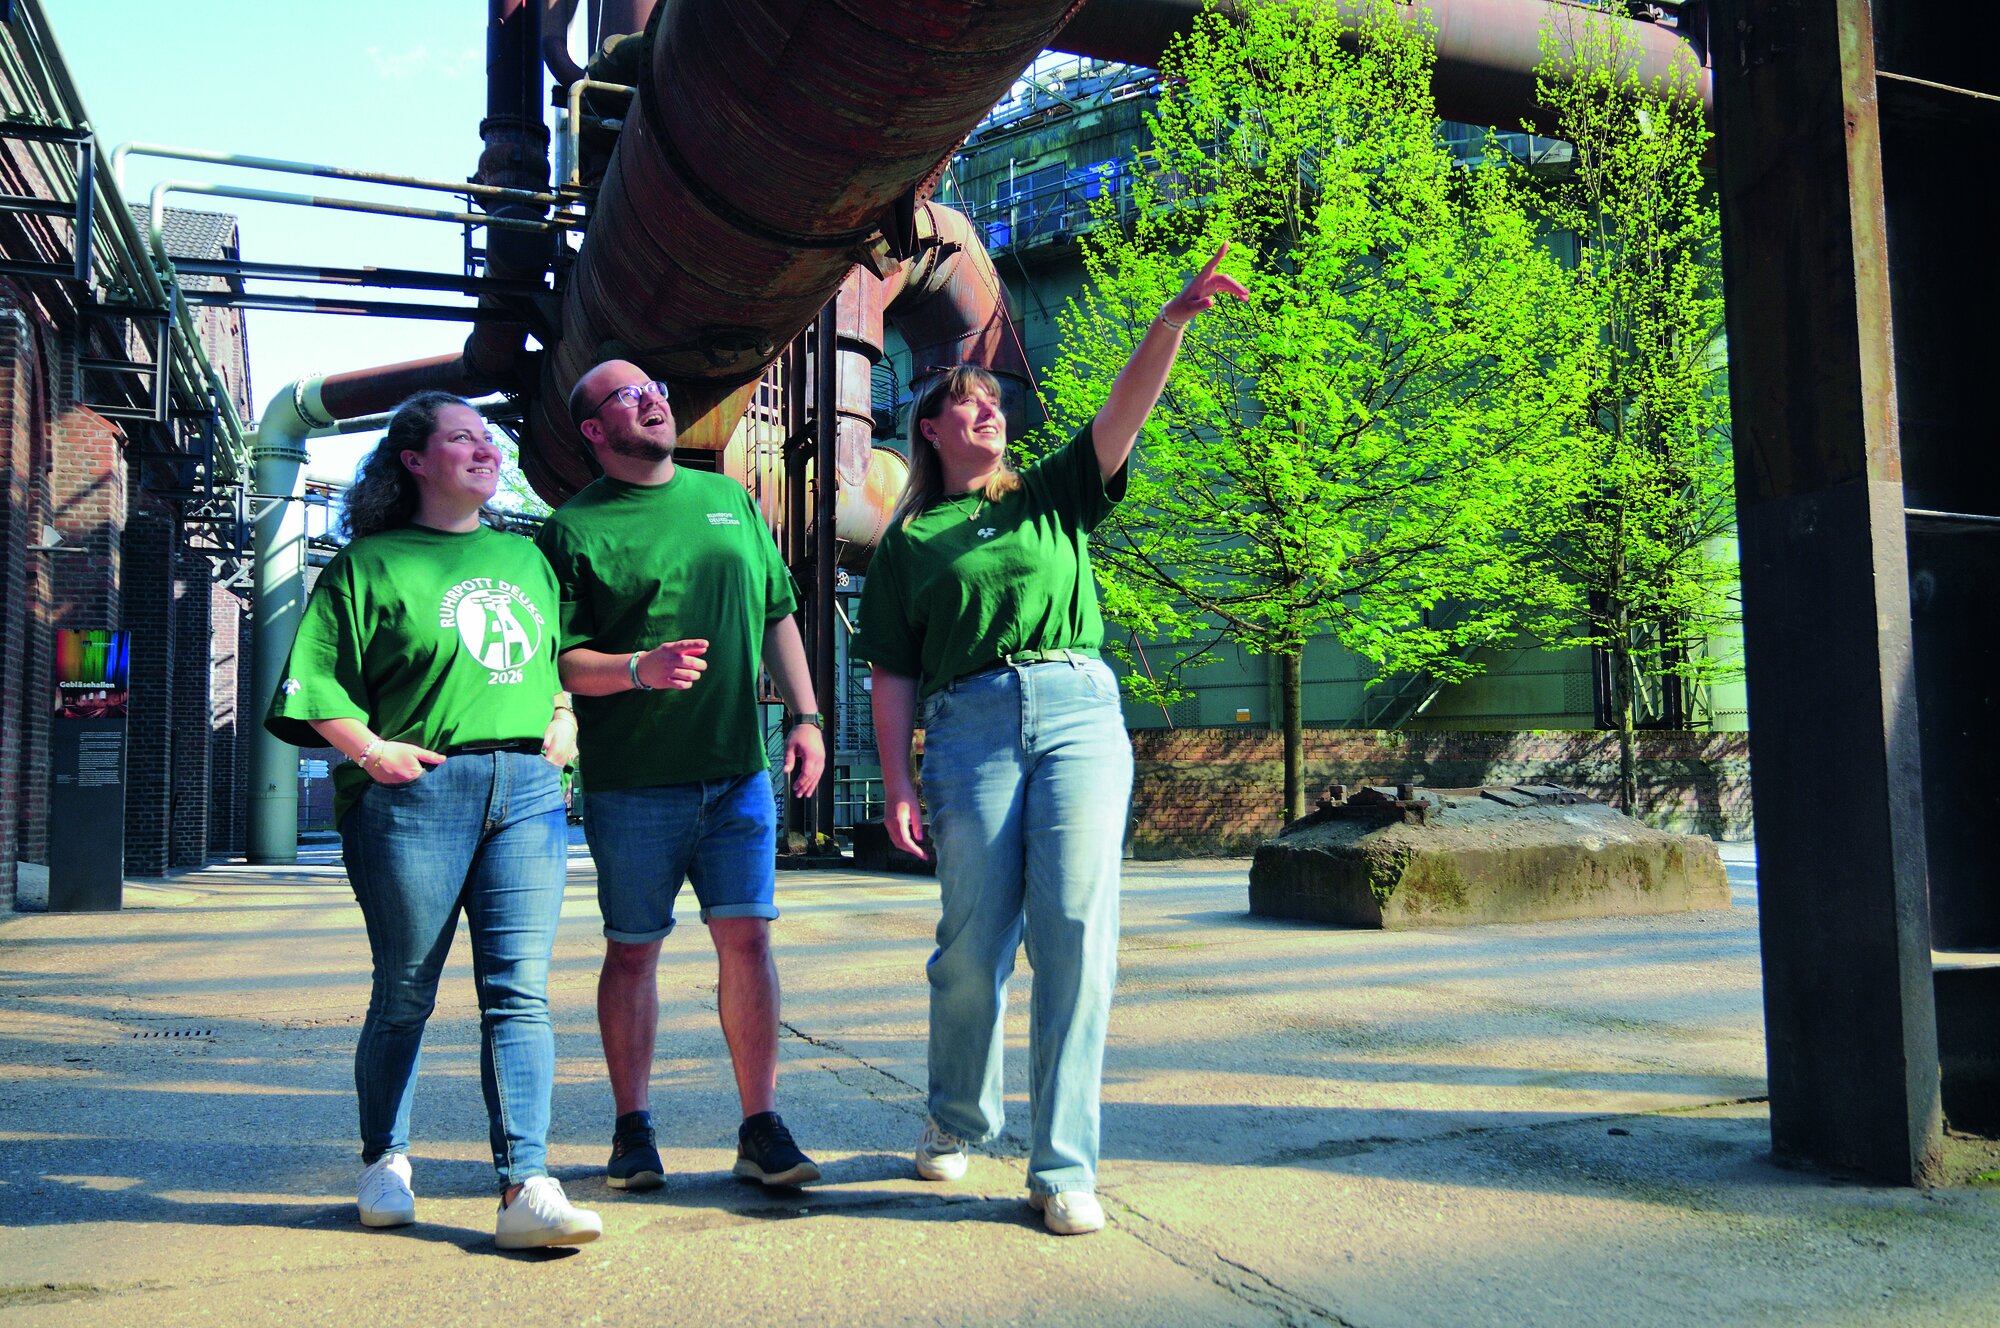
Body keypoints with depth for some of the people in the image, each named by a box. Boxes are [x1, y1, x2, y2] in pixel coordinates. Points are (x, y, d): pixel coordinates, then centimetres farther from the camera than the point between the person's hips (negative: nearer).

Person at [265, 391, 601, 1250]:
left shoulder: (526, 557, 20)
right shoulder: (371, 564, 4)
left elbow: (566, 655, 27)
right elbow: (317, 679, -1)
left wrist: (564, 717, 10)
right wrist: (372, 749, -11)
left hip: (529, 790, 4)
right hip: (416, 791, -3)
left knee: (520, 992, -5)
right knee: (405, 993, 6)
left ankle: (525, 1188, -7)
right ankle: (385, 1162, 27)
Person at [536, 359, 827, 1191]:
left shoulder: (728, 499, 14)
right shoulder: (575, 529, 0)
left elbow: (778, 616, 17)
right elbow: (557, 661, -5)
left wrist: (805, 717, 9)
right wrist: (640, 669, -23)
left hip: (739, 771, 3)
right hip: (632, 780, -3)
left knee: (747, 939, 0)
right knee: (632, 952, 6)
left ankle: (761, 1129, 8)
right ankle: (633, 1131, 19)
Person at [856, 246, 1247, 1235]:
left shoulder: (1054, 495, 19)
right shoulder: (906, 543, 16)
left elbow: (1127, 409, 4)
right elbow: (893, 674, 10)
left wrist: (1176, 316, -11)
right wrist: (896, 781, -1)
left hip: (1081, 712, 1)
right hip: (971, 725, 0)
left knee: (1077, 933, -10)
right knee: (974, 940, -1)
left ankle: (1065, 1168, -4)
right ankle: (957, 1121, 26)